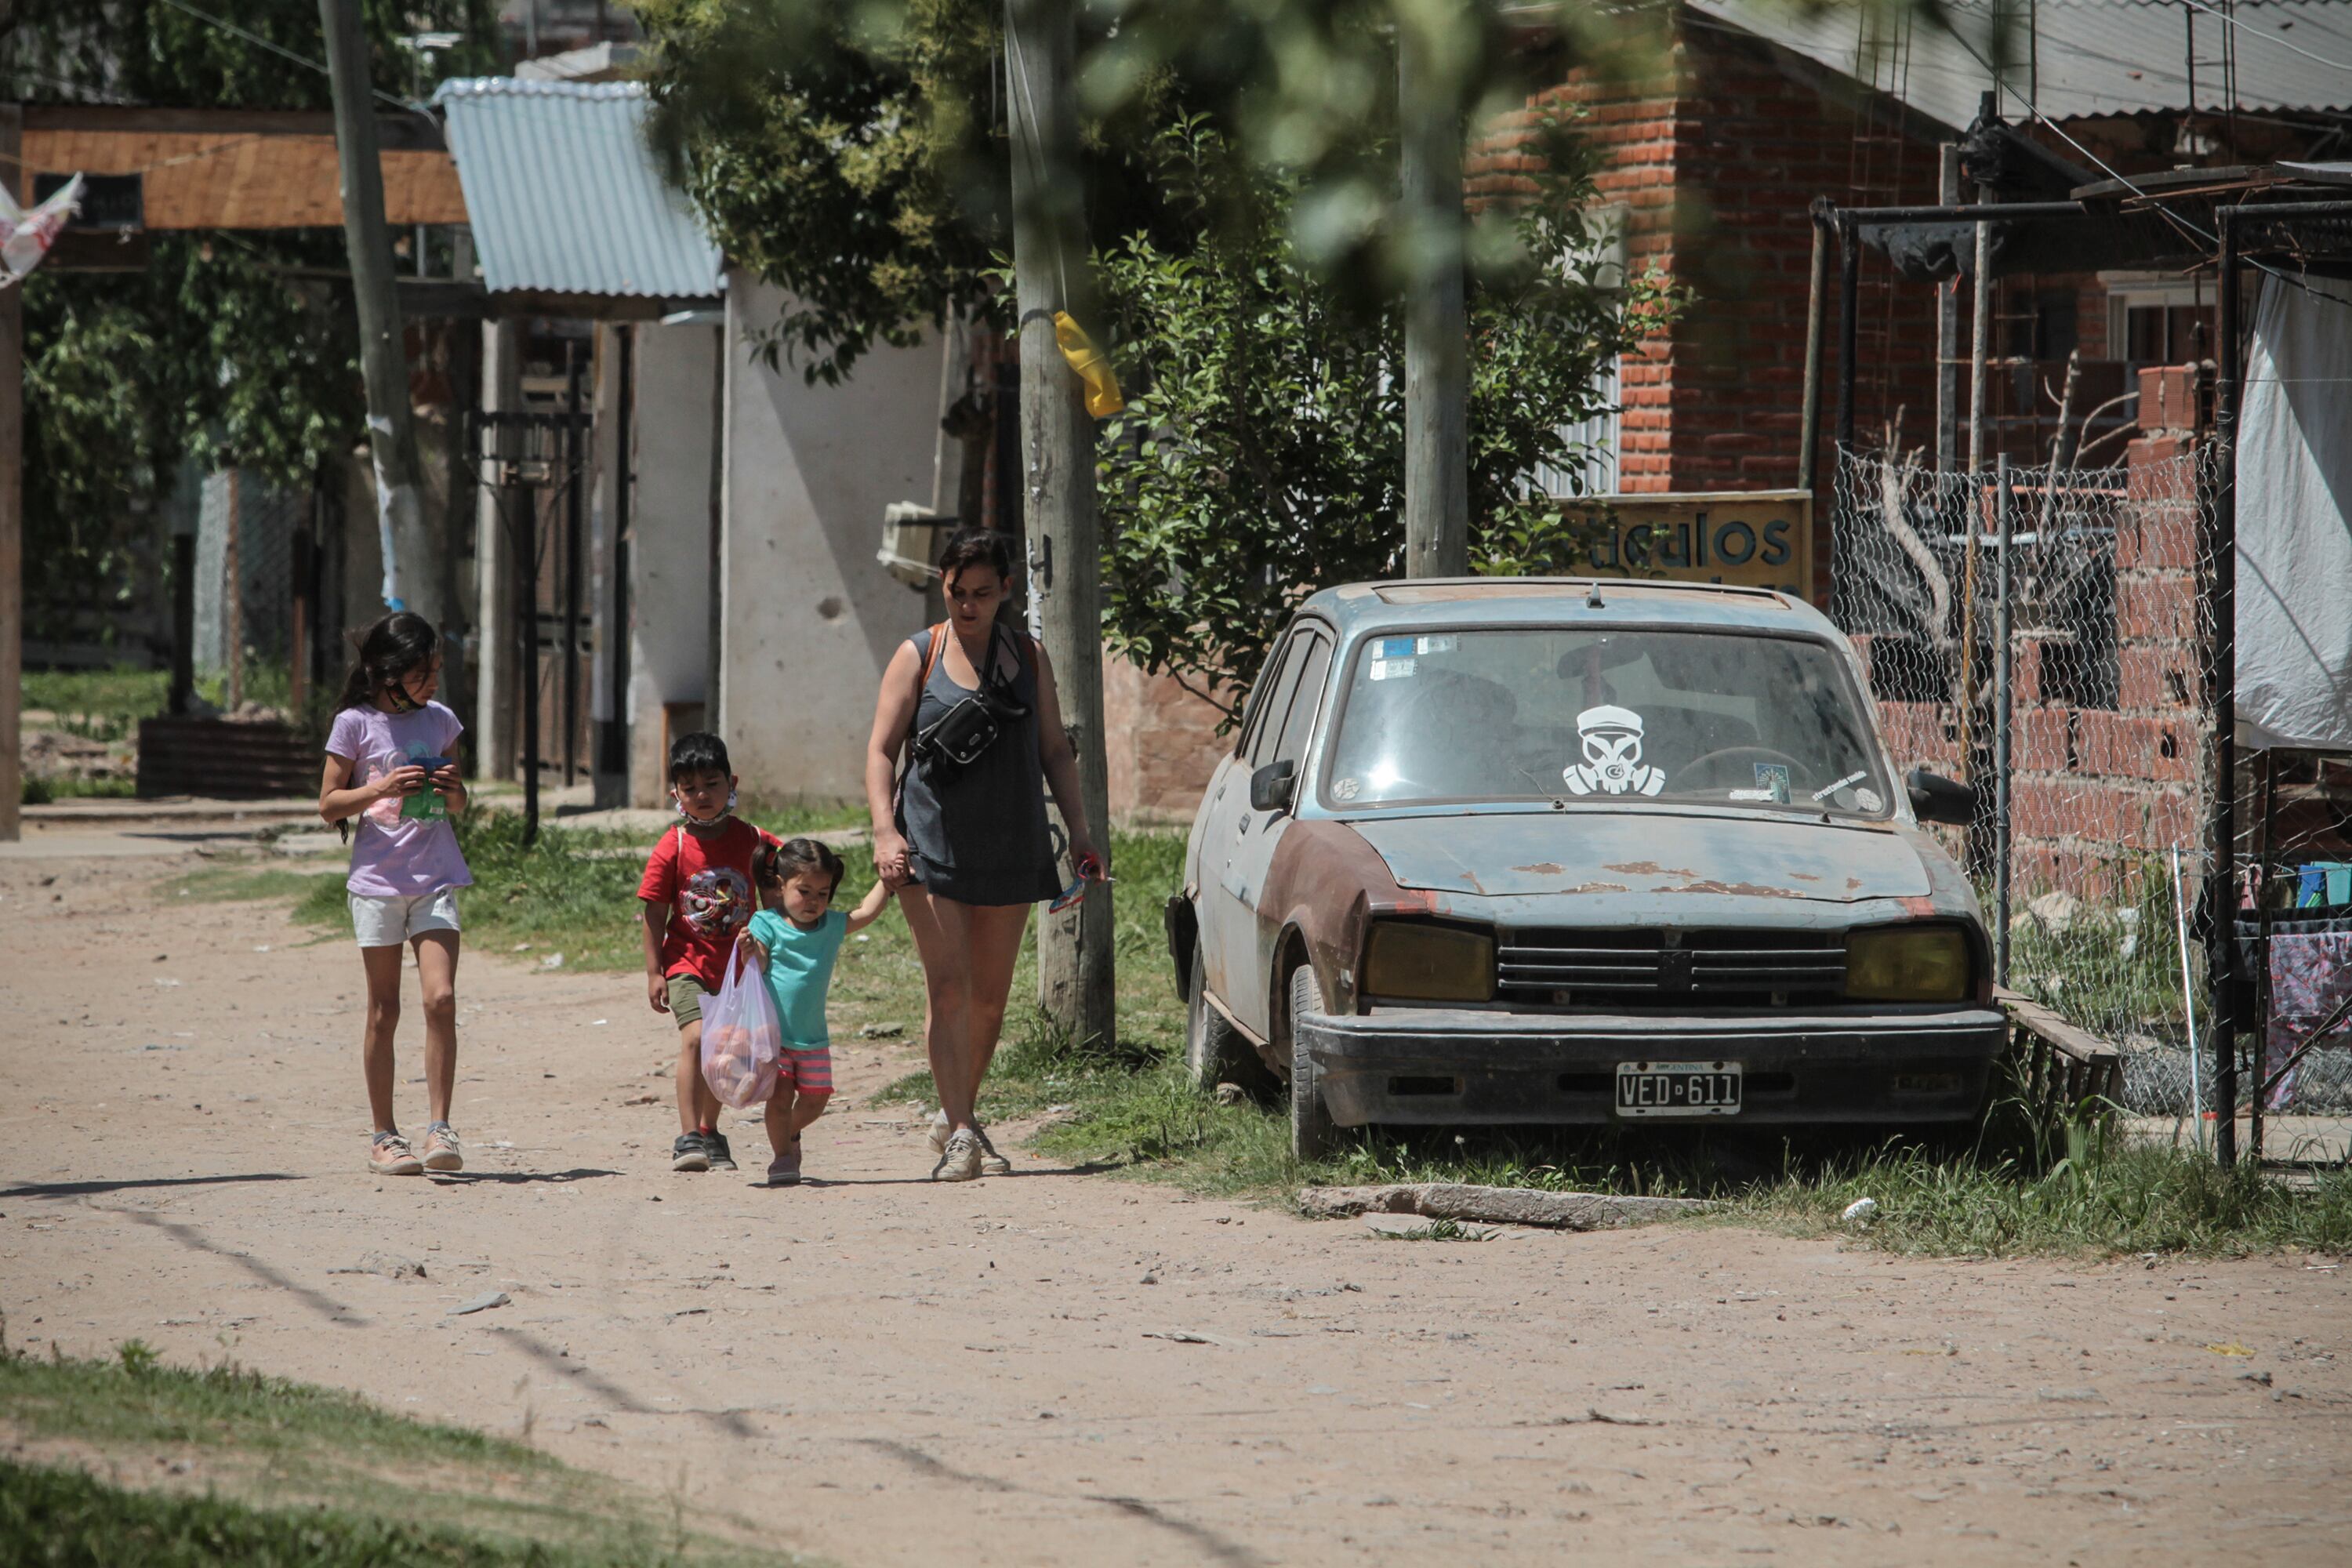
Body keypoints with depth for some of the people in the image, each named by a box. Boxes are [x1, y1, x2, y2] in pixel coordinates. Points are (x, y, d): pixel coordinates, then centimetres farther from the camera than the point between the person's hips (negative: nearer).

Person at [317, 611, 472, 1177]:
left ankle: (439, 1129, -10)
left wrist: (454, 789, -3)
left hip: (435, 878, 2)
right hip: (378, 878, -2)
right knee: (384, 1011, 2)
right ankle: (383, 1136, 11)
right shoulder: (355, 724, -2)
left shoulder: (440, 721, 9)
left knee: (441, 999, -12)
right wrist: (380, 789, -16)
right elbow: (328, 804, 0)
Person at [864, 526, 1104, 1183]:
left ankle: (959, 1115, 27)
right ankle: (959, 1136, -16)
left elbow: (1054, 751, 14)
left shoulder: (1028, 659, 10)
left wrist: (1079, 829, 5)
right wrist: (885, 831, -16)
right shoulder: (918, 657, 1)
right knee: (947, 988, -12)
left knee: (989, 997, 9)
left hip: (1010, 850, 3)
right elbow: (881, 752, -2)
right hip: (931, 847, -3)